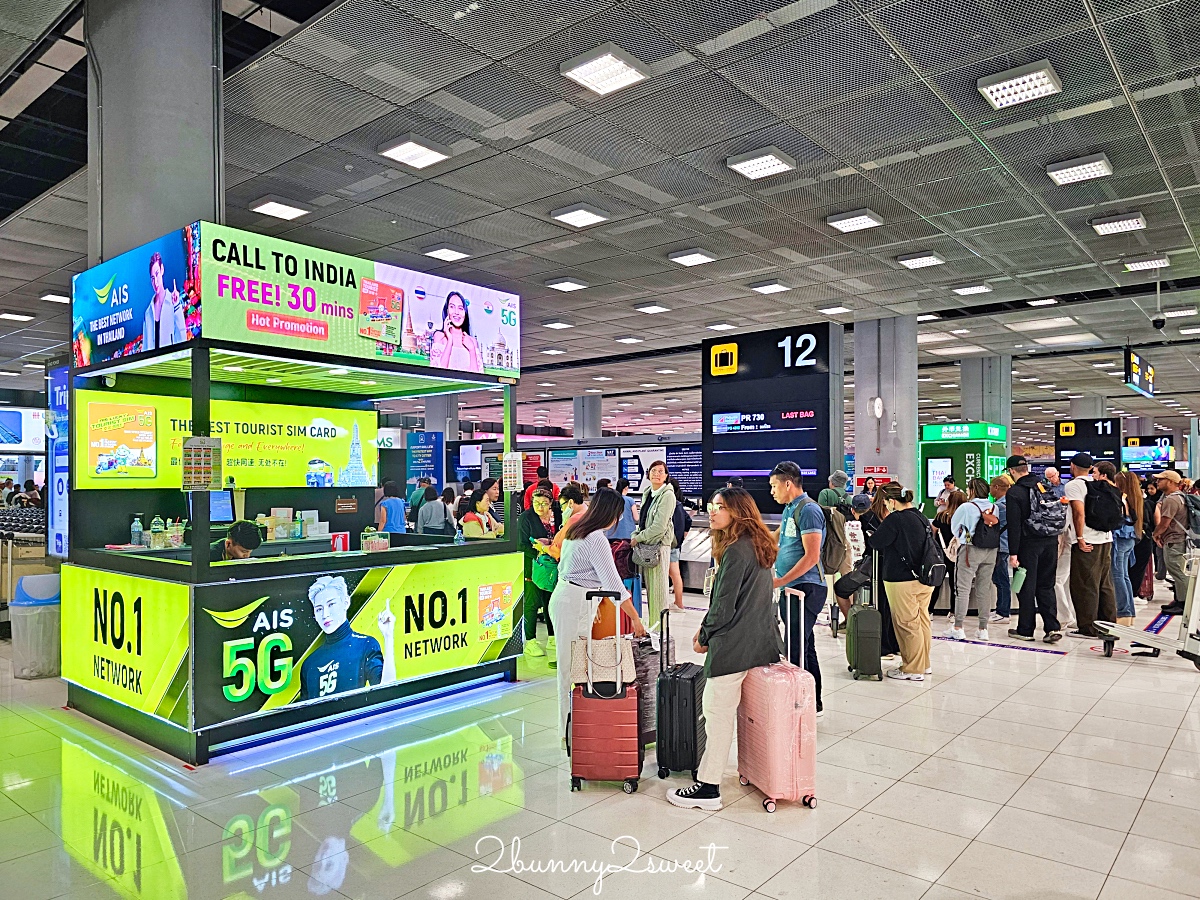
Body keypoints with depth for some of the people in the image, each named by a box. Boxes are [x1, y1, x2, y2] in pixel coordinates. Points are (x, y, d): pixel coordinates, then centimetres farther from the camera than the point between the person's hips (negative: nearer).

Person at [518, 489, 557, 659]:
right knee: (532, 603, -2)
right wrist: (539, 553, -19)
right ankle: (530, 642, 6)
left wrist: (548, 544, -8)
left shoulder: (556, 516, 7)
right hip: (532, 565, -5)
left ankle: (552, 639, 21)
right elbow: (522, 544, -9)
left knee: (551, 601, 9)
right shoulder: (526, 517, -6)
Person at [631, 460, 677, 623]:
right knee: (649, 587, 11)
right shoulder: (647, 493, 14)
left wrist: (638, 538, -9)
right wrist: (635, 535, 4)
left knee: (658, 588, -3)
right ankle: (651, 627, 18)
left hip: (659, 545, -7)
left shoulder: (667, 495, -10)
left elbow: (659, 527, -16)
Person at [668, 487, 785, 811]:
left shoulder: (735, 551, -17)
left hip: (734, 647, -10)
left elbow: (724, 606, -17)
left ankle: (708, 788, 1)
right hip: (762, 641, 10)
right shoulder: (758, 547, 13)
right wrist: (707, 628, 18)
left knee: (718, 712, -4)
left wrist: (704, 638, -1)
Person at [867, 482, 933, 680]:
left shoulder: (895, 519, -17)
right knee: (923, 621, 16)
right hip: (925, 579, 9)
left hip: (903, 581, -9)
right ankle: (924, 664, 28)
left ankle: (912, 670, 9)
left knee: (907, 624, 1)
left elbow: (874, 542, -14)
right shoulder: (922, 518, 8)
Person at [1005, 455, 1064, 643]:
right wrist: (1054, 539, 19)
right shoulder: (1045, 487, 9)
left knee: (1026, 587, 4)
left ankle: (1025, 630, 11)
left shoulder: (1015, 492, -11)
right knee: (1046, 586, 12)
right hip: (1051, 542, 6)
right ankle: (1053, 627, 4)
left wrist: (1013, 552, -12)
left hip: (1029, 543, -6)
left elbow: (1014, 525, -14)